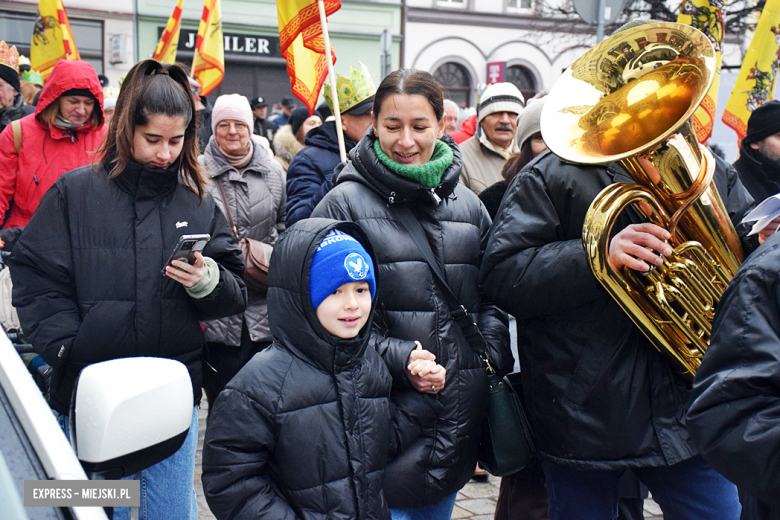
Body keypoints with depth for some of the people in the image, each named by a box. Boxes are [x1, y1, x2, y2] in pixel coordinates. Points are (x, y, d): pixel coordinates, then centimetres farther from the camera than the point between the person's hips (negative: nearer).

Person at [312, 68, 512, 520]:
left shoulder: (468, 205, 9)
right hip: (385, 411, -5)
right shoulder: (345, 202, -6)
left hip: (461, 413, 5)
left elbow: (491, 298, 15)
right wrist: (401, 361, -18)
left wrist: (495, 365, 1)